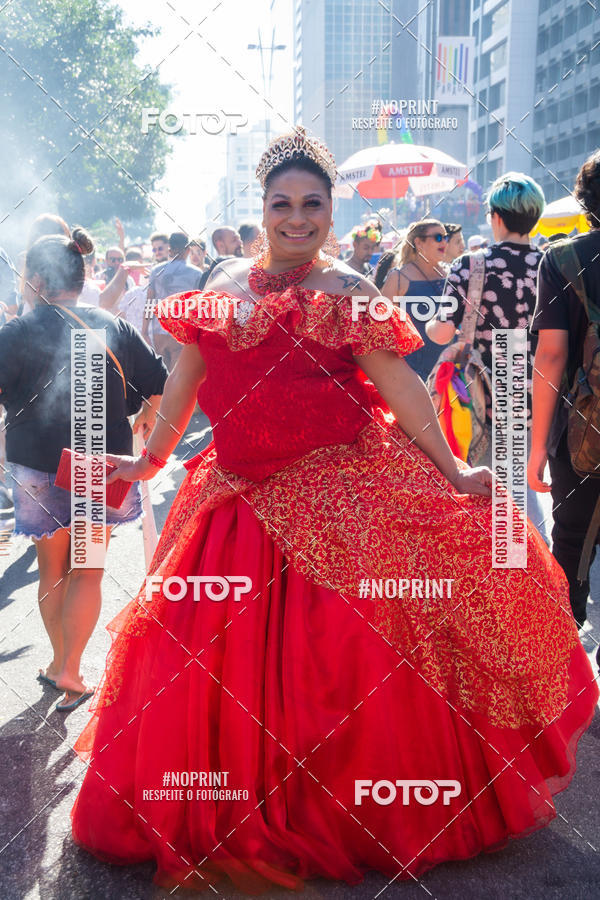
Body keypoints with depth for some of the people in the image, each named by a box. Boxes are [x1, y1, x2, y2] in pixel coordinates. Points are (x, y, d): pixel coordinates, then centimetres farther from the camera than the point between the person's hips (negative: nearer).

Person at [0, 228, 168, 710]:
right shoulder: (114, 327, -2)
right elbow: (159, 384, 1)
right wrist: (144, 421, 16)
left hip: (40, 470, -1)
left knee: (52, 569, 16)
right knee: (87, 570, 12)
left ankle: (59, 662, 29)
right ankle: (70, 672, 8)